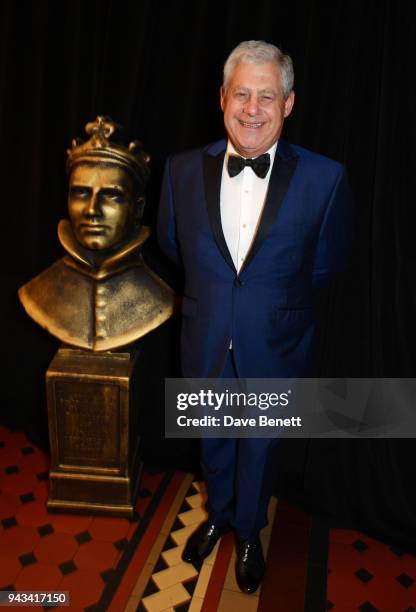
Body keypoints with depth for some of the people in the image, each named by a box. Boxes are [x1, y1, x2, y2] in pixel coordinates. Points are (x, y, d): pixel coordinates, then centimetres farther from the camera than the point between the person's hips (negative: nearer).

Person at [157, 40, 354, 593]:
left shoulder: (325, 178, -16)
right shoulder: (183, 169, -10)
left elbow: (329, 263, -1)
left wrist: (276, 298, 6)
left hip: (275, 348, -1)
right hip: (206, 344, 2)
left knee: (260, 446, 22)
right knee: (213, 441, 24)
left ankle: (248, 532, 52)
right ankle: (218, 514, 56)